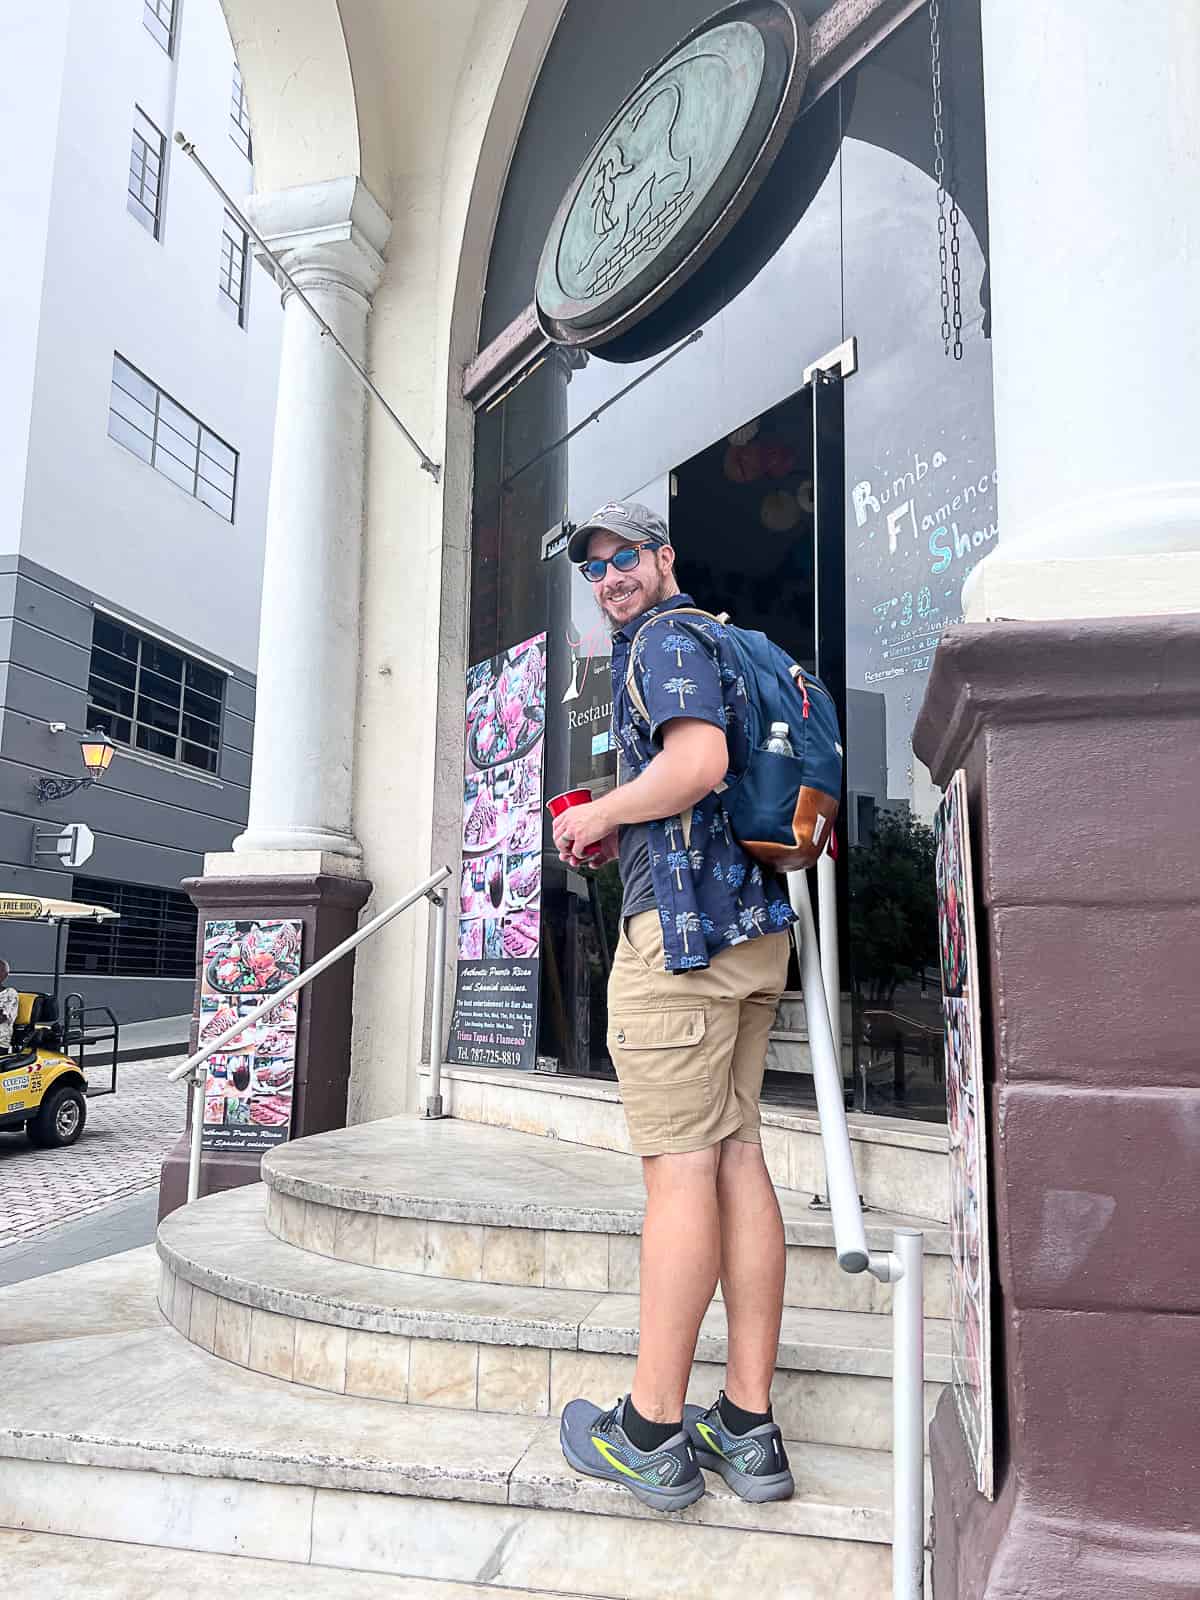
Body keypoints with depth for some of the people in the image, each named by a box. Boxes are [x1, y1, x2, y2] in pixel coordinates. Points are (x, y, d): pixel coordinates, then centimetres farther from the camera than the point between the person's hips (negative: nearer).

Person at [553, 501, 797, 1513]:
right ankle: (749, 1429, 15)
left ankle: (651, 1436, 6)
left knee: (680, 1166, -5)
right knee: (737, 1155, 8)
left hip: (682, 923, -10)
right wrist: (624, 839, 23)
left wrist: (596, 814, -8)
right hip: (754, 925, 10)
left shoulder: (668, 640, -4)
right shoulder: (720, 644, 26)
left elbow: (696, 762, -22)